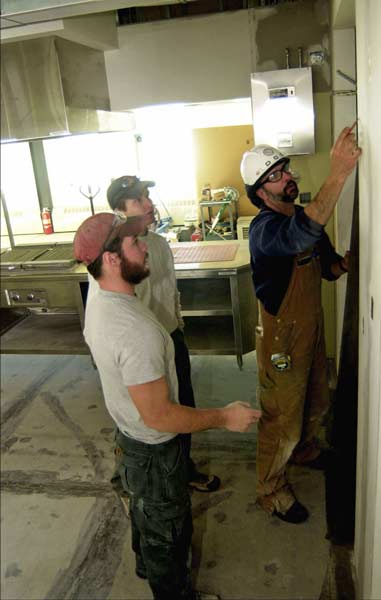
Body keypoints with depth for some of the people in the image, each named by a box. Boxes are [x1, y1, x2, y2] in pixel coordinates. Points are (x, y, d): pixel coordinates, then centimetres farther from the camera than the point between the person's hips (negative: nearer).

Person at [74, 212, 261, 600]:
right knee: (167, 528, 18)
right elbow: (159, 416, -33)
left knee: (144, 509, 33)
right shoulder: (137, 330, -38)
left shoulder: (98, 303, -7)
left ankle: (147, 564, 60)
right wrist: (224, 417, -22)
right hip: (154, 449, -9)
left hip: (128, 433, 9)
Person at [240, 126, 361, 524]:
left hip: (312, 327, 8)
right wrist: (338, 173, -52)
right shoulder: (264, 228, -25)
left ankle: (303, 450, 56)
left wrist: (342, 263, -12)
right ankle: (271, 490, 29)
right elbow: (300, 236, -48)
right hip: (282, 336, -8)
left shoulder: (305, 216, 3)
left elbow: (328, 268, 12)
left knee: (316, 401, 27)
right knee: (281, 419, 7)